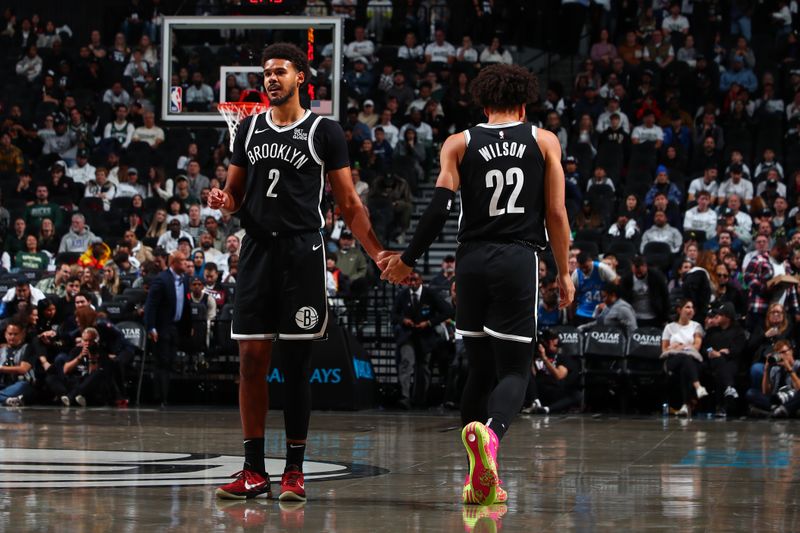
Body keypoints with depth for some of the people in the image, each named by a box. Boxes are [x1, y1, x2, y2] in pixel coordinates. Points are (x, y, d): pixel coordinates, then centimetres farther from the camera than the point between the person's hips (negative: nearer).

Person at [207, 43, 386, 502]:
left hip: (303, 252, -3)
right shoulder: (250, 129, 13)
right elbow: (236, 194, 20)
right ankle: (255, 471, 4)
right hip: (258, 249, 4)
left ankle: (295, 470, 6)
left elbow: (349, 202, 1)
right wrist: (224, 201, -5)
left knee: (297, 362, -1)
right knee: (252, 358, -1)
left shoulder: (324, 132, 1)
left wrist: (378, 253, -9)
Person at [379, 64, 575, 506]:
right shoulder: (544, 141, 7)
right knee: (514, 369, 0)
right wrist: (564, 273, 10)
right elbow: (556, 213, 3)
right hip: (519, 260, -2)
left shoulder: (459, 144, 8)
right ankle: (490, 432, -33)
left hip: (472, 261, 2)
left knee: (480, 369, 13)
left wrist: (408, 261, 7)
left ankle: (480, 479, 11)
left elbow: (439, 207, -2)